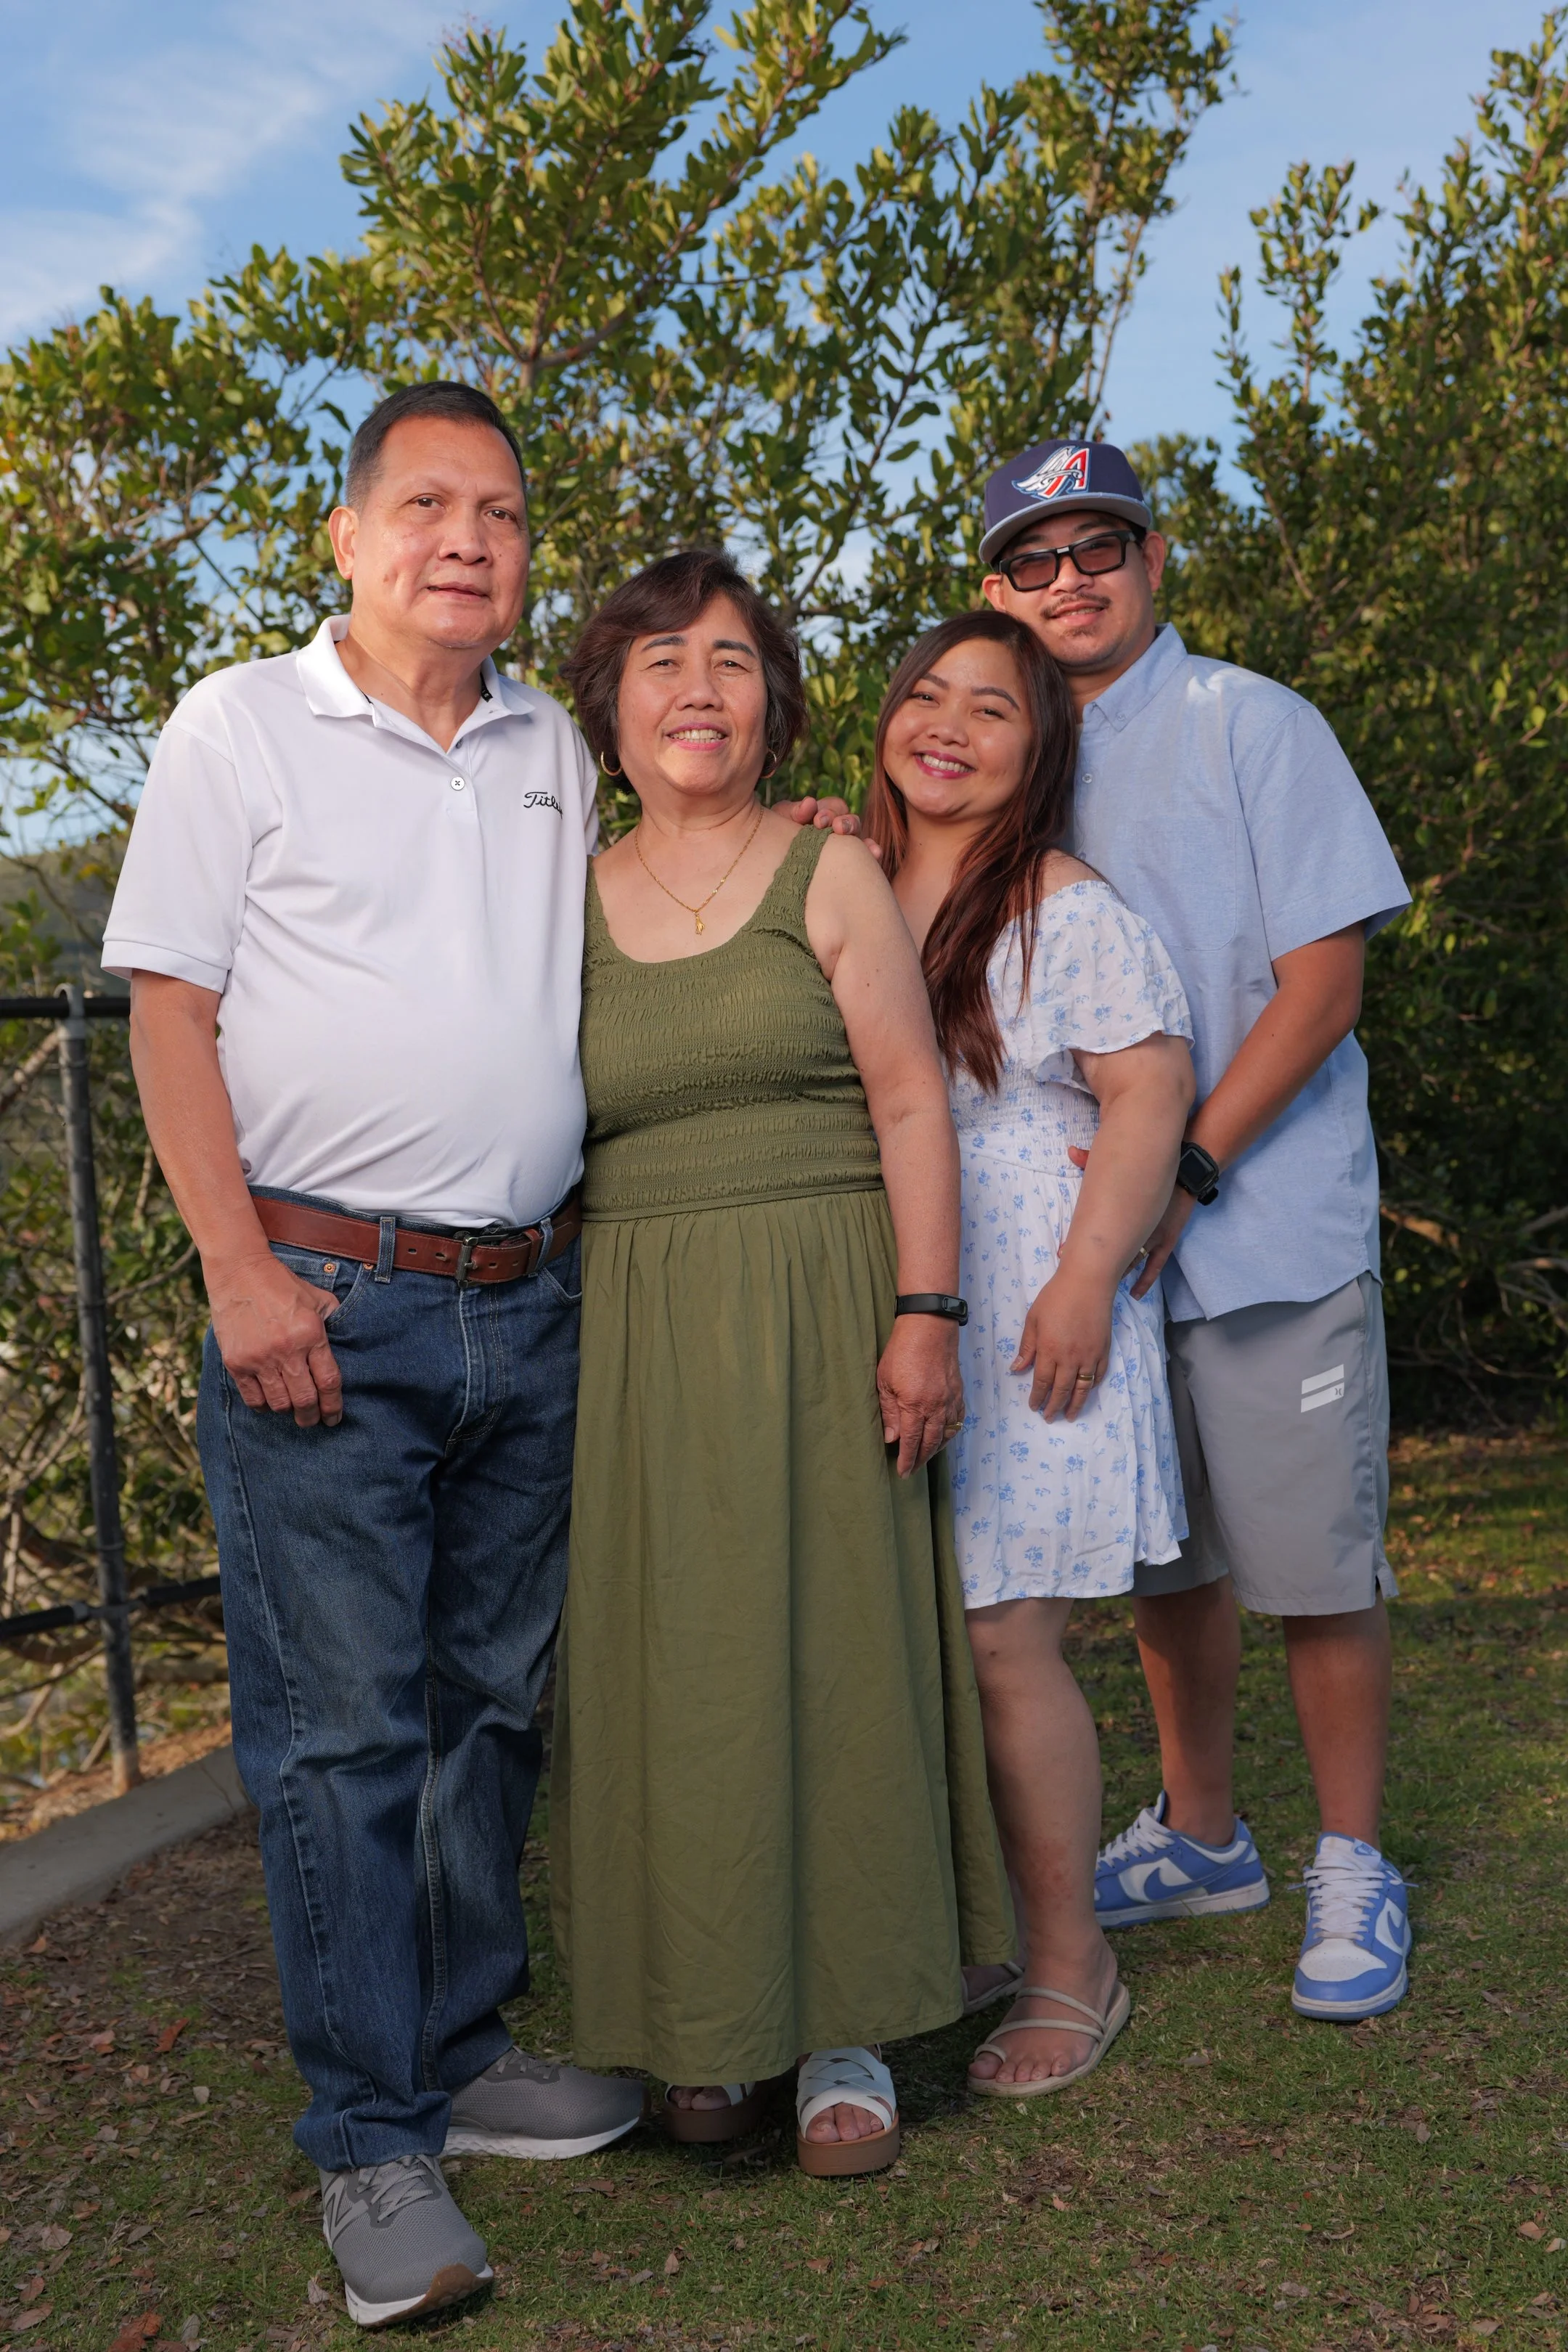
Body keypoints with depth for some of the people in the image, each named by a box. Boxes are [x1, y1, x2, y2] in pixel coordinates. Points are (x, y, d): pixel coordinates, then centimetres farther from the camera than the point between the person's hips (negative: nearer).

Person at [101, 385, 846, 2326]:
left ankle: (465, 2055, 28)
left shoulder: (557, 754, 15)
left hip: (529, 1305, 5)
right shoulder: (243, 727, 1)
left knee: (492, 1701, 13)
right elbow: (170, 1008, -3)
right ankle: (371, 2146, 9)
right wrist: (241, 1270, -13)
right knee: (340, 1727, -2)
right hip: (325, 1301, -5)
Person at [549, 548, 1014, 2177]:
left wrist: (926, 1312, -12)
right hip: (640, 1338, 2)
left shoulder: (830, 877, 2)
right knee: (670, 1661, 4)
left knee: (833, 1646, 2)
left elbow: (912, 1105, -3)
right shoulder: (568, 906, 9)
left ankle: (844, 2022, 15)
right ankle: (707, 2017, 19)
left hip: (822, 1320, -2)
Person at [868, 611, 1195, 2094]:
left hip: (1022, 1323, -5)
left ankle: (1070, 1966, 11)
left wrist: (1087, 1281, -15)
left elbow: (1147, 1096, -8)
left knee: (999, 1641, -6)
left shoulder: (1068, 911, -3)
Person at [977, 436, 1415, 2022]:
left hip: (1266, 1227, -5)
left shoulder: (1251, 726, -4)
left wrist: (1186, 1171, -18)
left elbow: (1323, 977, -10)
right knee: (1161, 1560, 15)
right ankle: (1200, 1837, 31)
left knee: (1316, 1569, 1)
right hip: (1105, 1238, 5)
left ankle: (1351, 1872, 17)